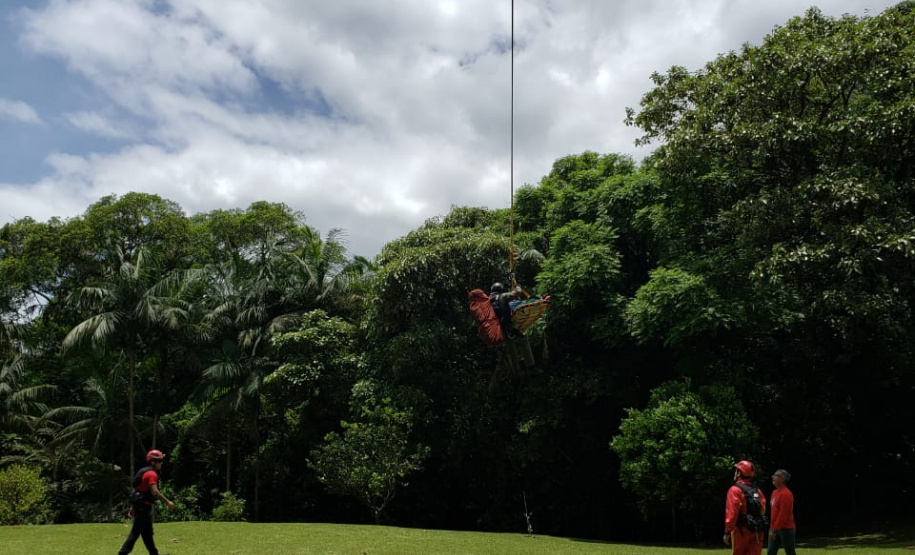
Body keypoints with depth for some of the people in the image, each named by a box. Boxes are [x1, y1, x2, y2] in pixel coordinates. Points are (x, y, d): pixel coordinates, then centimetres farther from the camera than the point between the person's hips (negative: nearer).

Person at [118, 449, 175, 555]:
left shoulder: (145, 472, 15)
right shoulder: (152, 474, -16)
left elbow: (136, 490, 19)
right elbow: (154, 492, -28)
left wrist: (133, 506, 22)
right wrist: (167, 502, -28)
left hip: (139, 505, 11)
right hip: (144, 506, -11)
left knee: (147, 532, 13)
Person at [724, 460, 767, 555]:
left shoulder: (735, 490, -10)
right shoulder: (757, 491, 9)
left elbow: (732, 513, -17)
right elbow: (763, 510, 5)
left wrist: (727, 532, -14)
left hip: (741, 530, -5)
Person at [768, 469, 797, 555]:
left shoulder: (786, 494, -17)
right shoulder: (775, 492, 13)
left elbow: (783, 514, -21)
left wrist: (775, 529, -21)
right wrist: (772, 528, 15)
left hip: (786, 529, -9)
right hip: (775, 528, 9)